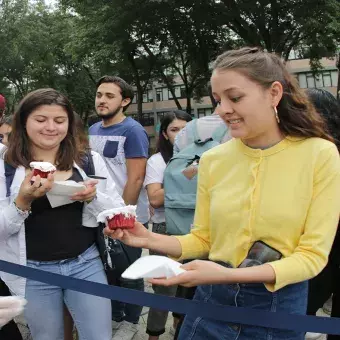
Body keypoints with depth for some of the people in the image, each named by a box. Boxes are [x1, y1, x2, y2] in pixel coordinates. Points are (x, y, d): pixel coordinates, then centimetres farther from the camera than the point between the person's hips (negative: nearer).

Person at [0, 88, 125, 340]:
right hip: (33, 271, 0)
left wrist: (93, 198, -19)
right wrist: (23, 201, -24)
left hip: (87, 264, 1)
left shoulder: (90, 161, -1)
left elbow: (119, 212, 1)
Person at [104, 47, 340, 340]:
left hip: (280, 304, -2)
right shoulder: (213, 160, -4)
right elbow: (203, 239, 4)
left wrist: (229, 274, -26)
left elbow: (312, 255, -14)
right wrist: (150, 239, -14)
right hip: (211, 298, 3)